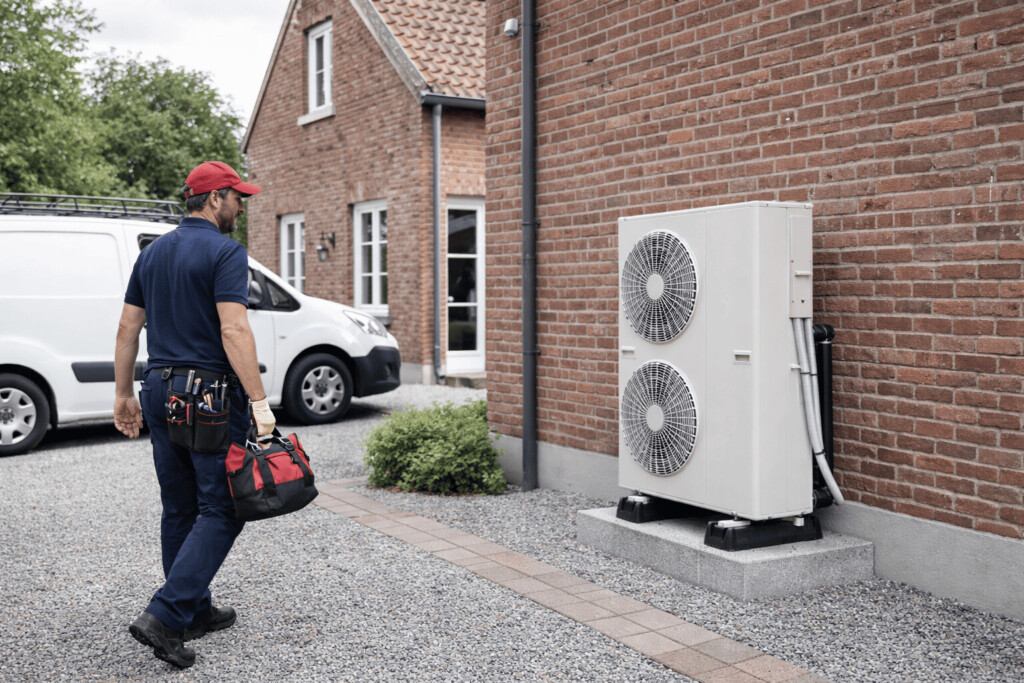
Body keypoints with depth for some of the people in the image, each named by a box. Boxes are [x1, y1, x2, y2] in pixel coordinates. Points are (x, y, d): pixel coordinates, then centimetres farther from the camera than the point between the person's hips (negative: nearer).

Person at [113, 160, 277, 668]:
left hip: (160, 395, 8)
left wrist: (123, 395, 20)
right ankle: (164, 616, -10)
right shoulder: (225, 252, -10)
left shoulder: (152, 253, 13)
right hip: (211, 398, -8)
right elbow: (233, 331, -20)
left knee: (180, 510, 14)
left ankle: (194, 611, 24)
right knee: (221, 510, -2)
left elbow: (128, 328, 14)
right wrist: (259, 401, -21)